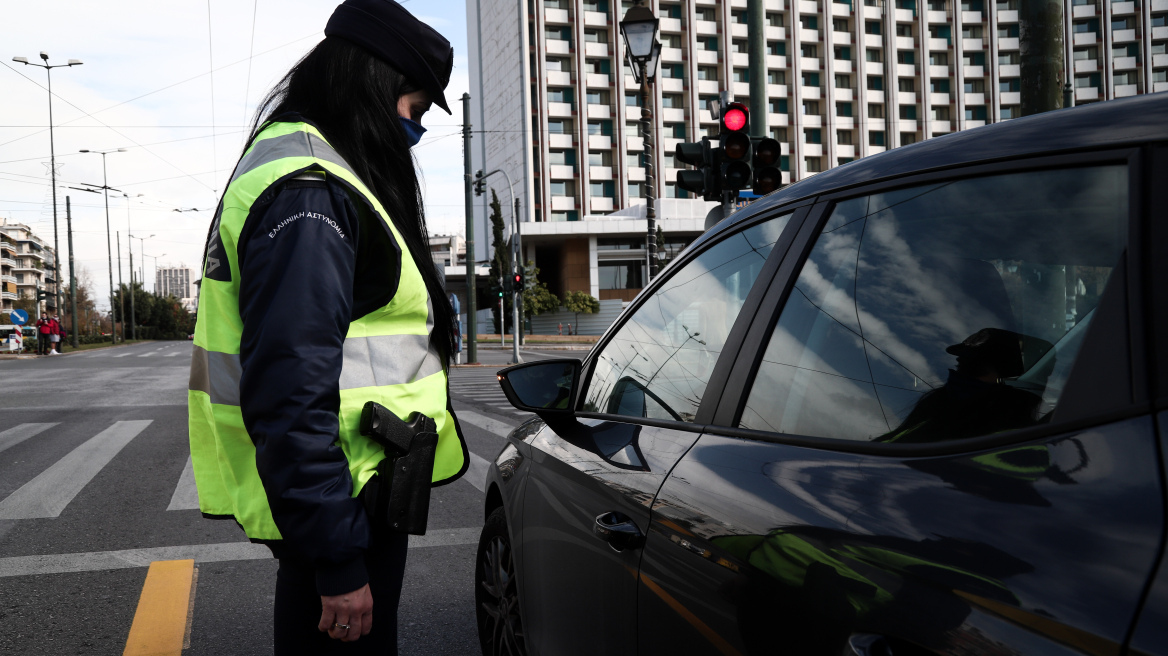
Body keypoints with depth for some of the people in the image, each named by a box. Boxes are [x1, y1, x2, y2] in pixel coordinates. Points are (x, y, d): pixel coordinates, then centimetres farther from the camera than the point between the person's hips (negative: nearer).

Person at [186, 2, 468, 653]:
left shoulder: (311, 177, 18)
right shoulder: (308, 191, -17)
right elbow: (291, 391, -25)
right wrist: (338, 561, -24)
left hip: (339, 504, 10)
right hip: (336, 510, -10)